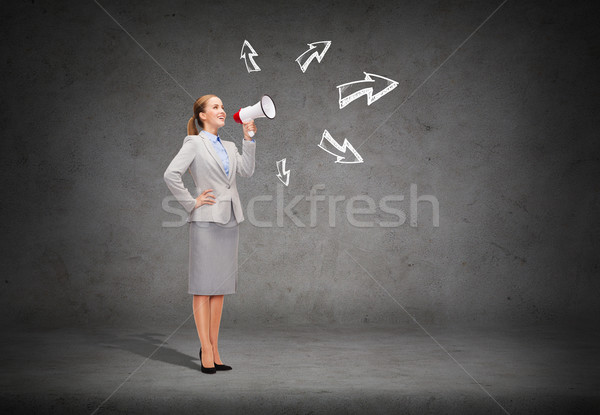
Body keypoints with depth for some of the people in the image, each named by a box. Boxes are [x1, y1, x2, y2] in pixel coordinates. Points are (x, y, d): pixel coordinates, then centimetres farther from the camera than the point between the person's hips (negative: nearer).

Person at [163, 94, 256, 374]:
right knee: (203, 287, -3)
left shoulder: (229, 147, 18)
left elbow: (247, 171, 3)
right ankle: (206, 352, 2)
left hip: (229, 221, 7)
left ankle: (214, 349, 16)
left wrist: (248, 138, 2)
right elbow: (171, 175, -12)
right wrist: (191, 203, -10)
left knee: (220, 288, 9)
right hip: (206, 221, -7)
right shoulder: (194, 144, -1)